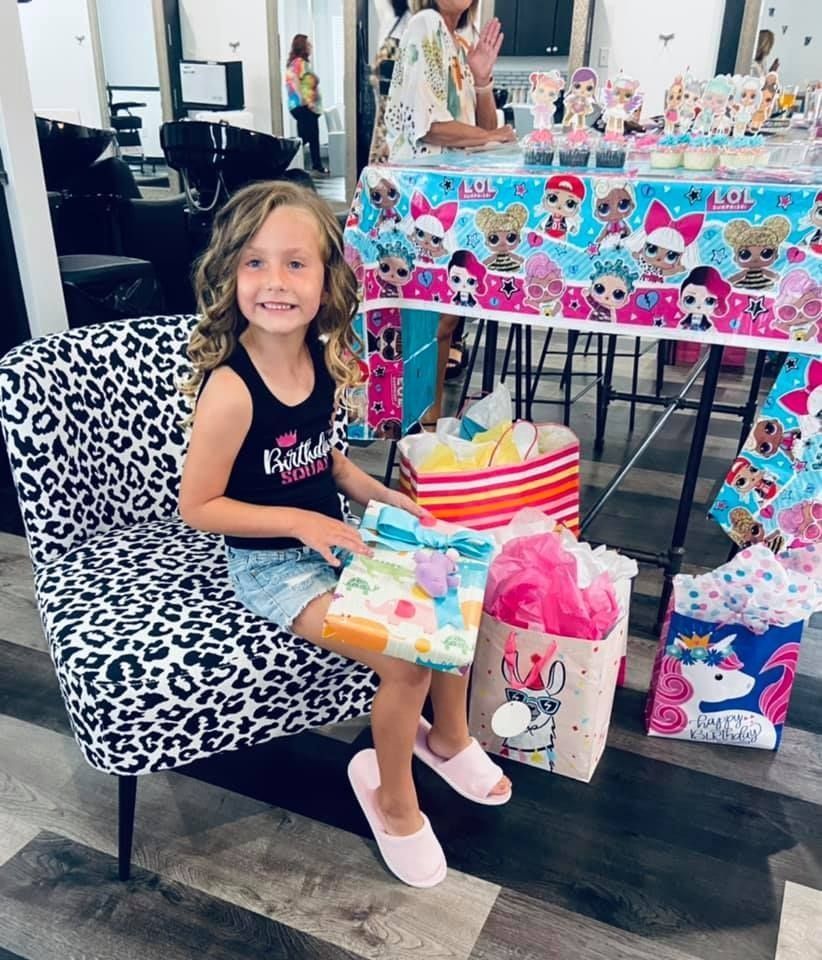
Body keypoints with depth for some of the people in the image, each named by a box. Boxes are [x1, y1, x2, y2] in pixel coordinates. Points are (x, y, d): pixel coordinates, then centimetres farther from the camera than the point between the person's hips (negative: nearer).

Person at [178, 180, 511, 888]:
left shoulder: (324, 360, -5)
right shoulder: (229, 388, -25)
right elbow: (197, 506, -18)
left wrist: (378, 495, -4)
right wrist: (301, 522, -22)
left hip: (333, 537, 7)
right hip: (271, 566, -7)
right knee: (405, 660, -18)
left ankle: (449, 736, 27)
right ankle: (393, 798, 13)